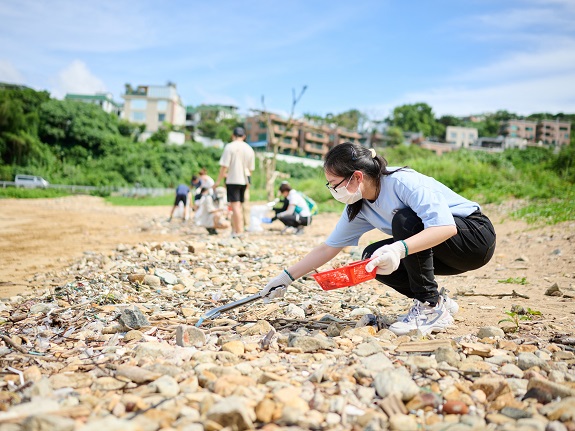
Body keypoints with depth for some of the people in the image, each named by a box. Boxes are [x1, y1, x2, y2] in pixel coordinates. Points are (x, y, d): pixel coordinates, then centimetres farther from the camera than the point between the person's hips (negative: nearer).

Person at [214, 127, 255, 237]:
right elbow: (251, 169, 11)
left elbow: (224, 166, -12)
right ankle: (235, 229, 22)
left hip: (232, 179, -5)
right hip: (244, 180, 6)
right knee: (239, 205, 14)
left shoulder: (230, 147, -7)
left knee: (235, 205, -6)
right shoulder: (249, 149, 9)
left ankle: (238, 231, -9)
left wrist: (218, 181, -6)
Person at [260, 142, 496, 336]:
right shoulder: (359, 208, -2)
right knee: (373, 259, -8)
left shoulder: (402, 181, -27)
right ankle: (438, 301, 5)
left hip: (477, 235, -7)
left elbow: (446, 227, -36)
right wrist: (286, 277, 2)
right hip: (441, 253, 8)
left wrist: (399, 249, -49)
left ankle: (431, 307, -20)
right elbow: (328, 248, 4)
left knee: (405, 220, -30)